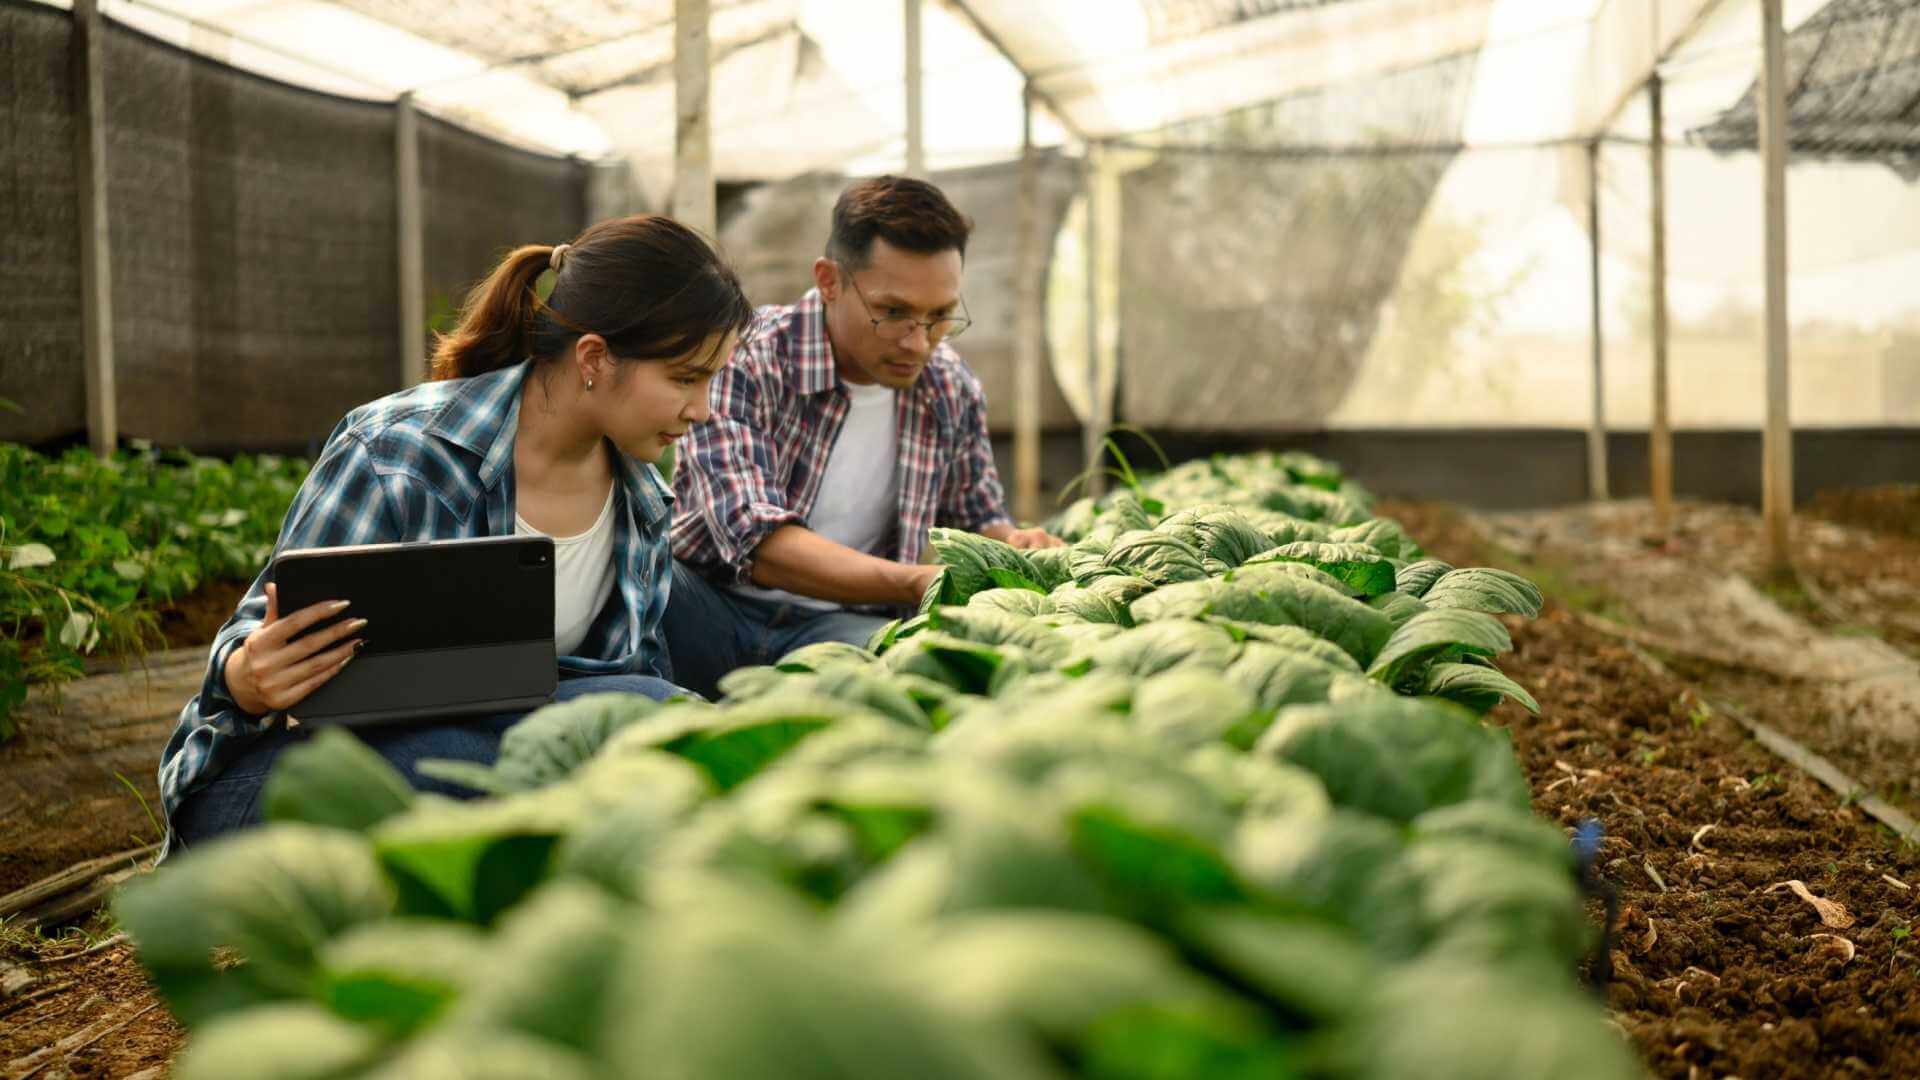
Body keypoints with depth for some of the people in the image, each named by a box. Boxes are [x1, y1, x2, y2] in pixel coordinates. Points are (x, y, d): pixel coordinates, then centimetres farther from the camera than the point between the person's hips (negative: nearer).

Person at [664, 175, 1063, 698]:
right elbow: (756, 541, -24)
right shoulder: (743, 357, -14)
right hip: (708, 601, -3)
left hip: (839, 622, 3)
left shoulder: (951, 386, 3)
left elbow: (979, 516, 20)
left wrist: (1015, 544, -5)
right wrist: (915, 582, -35)